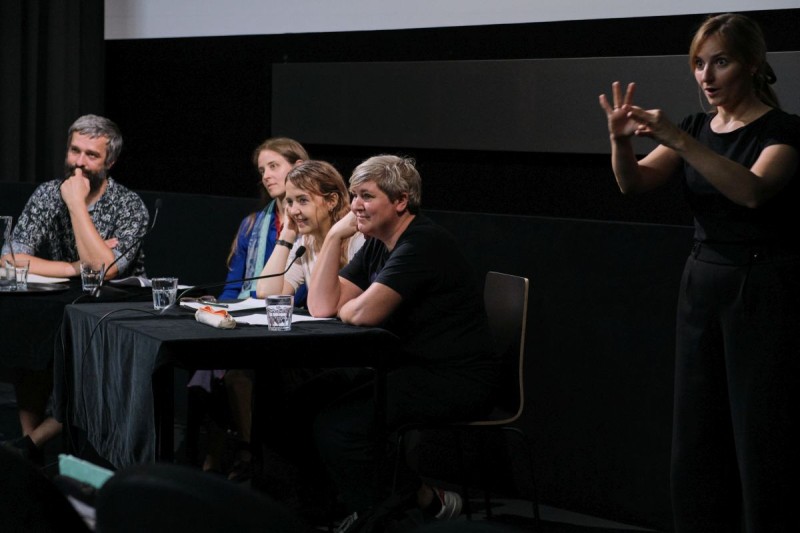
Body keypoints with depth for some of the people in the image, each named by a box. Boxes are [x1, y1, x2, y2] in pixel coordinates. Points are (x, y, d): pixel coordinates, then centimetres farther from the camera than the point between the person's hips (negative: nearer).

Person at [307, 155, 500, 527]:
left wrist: (342, 307, -2)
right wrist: (334, 236, -2)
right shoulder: (377, 244, 12)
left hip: (457, 381, -10)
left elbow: (362, 312, -26)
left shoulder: (423, 244, -18)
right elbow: (321, 307, 3)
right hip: (412, 368, 10)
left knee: (336, 424, -23)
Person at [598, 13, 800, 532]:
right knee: (697, 443, 7)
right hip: (703, 286, 6)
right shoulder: (698, 128, 10)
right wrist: (621, 142, -26)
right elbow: (634, 182, -5)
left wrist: (678, 140, -37)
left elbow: (753, 190, -29)